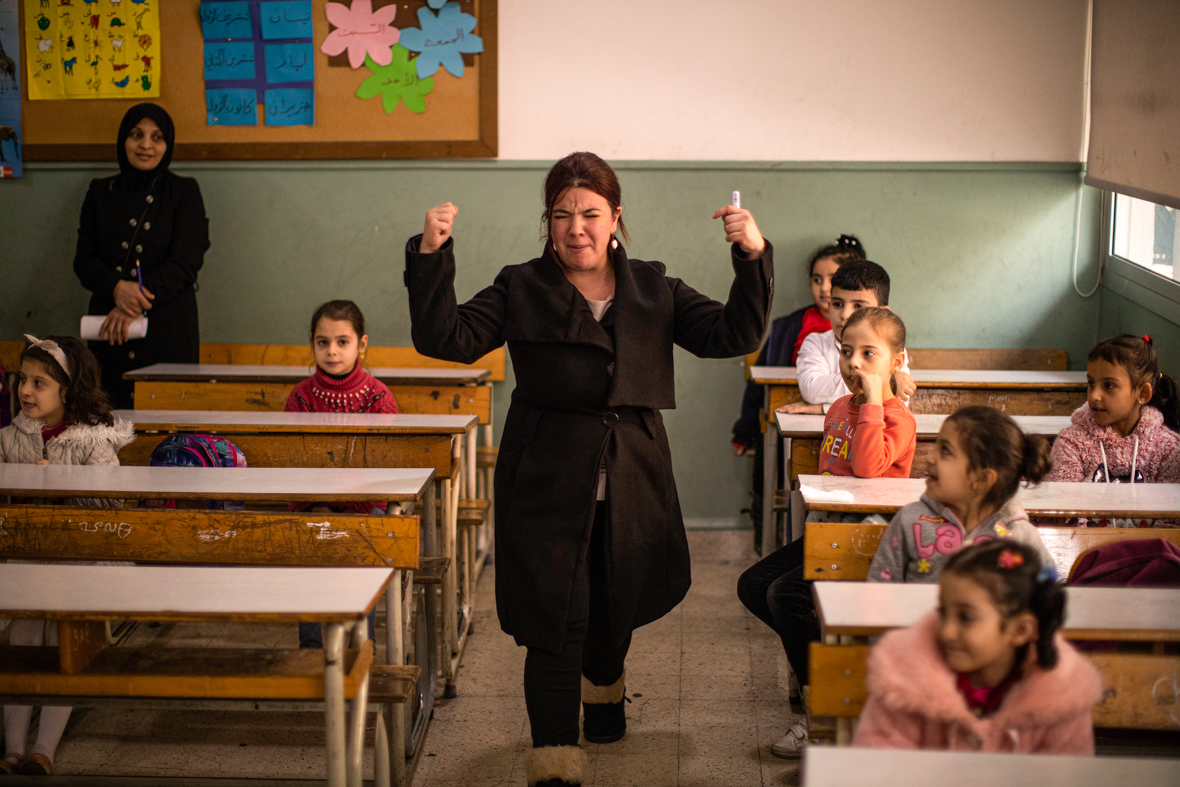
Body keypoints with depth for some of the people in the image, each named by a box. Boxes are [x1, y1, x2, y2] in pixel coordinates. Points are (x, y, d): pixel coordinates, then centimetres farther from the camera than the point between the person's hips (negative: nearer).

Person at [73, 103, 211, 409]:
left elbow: (186, 261, -5)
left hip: (169, 330, -2)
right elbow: (84, 260, 8)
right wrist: (117, 287, -15)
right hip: (108, 331, 2)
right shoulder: (101, 192, 14)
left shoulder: (183, 192, 6)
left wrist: (134, 305, -15)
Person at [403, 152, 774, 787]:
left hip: (630, 480, 3)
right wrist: (431, 256, -23)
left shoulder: (653, 289, 7)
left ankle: (603, 689, 54)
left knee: (617, 604, 22)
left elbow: (733, 335, -1)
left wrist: (753, 257, -14)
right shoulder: (521, 290, 0)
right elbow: (445, 338, -11)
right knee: (554, 621, -10)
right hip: (546, 480, -3)